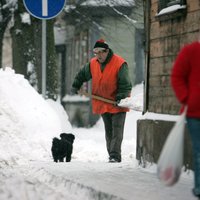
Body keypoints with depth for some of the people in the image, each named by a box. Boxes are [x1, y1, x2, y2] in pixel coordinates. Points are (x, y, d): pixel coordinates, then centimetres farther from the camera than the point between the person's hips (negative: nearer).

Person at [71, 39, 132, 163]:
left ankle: (115, 156, -15)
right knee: (109, 132, 9)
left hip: (117, 105, -6)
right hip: (103, 104, 6)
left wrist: (121, 97, -23)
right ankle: (113, 155, 15)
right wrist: (75, 86, 17)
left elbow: (125, 84, -14)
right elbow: (82, 75, 21)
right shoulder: (93, 64, 2)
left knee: (117, 130, -11)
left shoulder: (120, 64, -15)